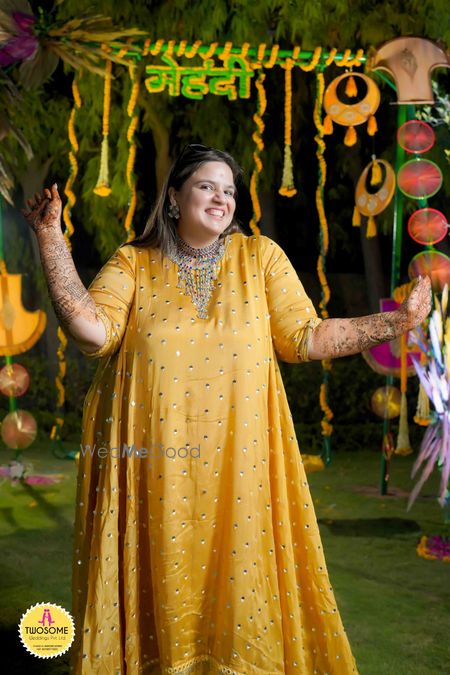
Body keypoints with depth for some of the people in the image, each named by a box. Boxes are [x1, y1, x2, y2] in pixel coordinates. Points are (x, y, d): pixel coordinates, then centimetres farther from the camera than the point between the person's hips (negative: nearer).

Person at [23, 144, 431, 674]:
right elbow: (93, 330, -12)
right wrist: (50, 239, -14)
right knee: (162, 575, 4)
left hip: (238, 460, 1)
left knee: (237, 572, 4)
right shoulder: (133, 263, 4)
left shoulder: (260, 256, 7)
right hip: (154, 464, -1)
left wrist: (397, 321, -4)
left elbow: (304, 337, 3)